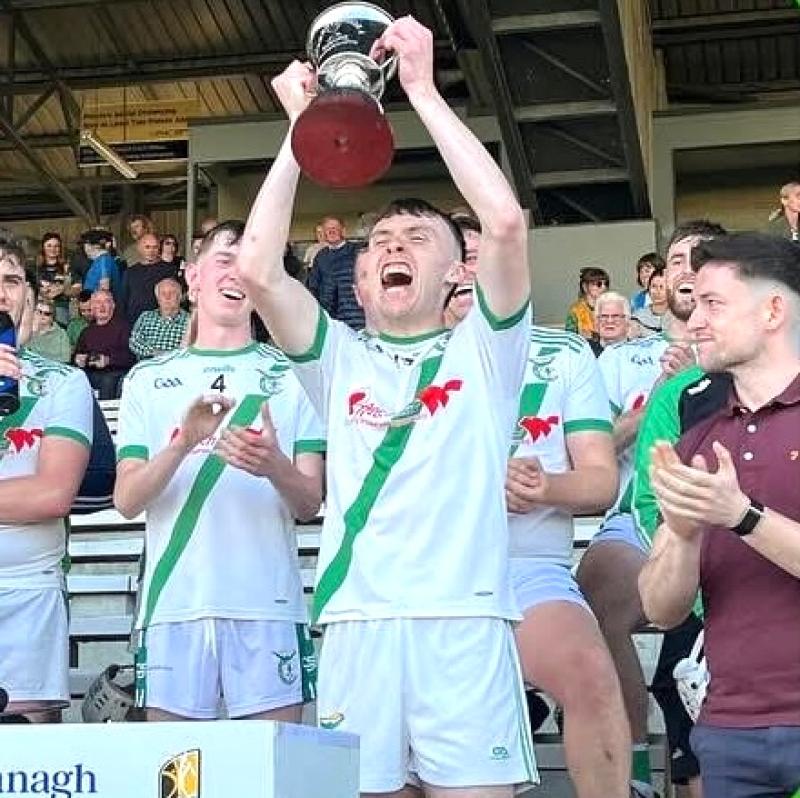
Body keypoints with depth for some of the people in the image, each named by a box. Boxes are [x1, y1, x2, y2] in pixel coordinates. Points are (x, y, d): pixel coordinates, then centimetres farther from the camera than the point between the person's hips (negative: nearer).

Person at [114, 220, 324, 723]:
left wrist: (275, 467, -20)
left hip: (268, 606, -1)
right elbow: (127, 501, 4)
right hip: (173, 605, 1)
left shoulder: (292, 375, 10)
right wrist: (183, 442, -15)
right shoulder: (149, 378, 13)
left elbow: (309, 503, 3)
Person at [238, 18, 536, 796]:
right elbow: (257, 268, 1)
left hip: (463, 620, -2)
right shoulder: (339, 359, 16)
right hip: (356, 623, 2)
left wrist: (423, 90, -2)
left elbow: (507, 223, -6)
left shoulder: (482, 349, 10)